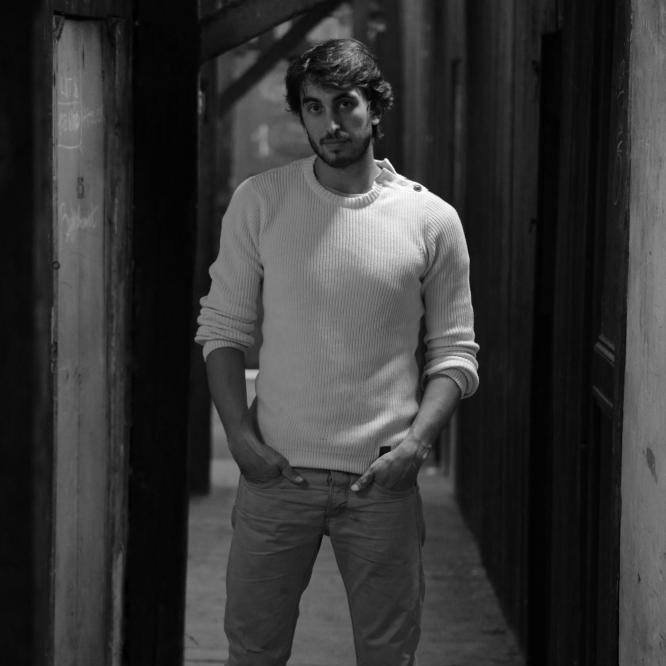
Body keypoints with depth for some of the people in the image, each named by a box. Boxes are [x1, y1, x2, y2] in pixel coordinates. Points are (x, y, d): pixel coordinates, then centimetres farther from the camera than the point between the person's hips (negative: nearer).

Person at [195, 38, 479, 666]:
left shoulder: (432, 219, 0)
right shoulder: (259, 201, 0)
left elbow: (454, 352, 4)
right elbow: (222, 328, 4)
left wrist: (417, 438, -10)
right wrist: (240, 436, -7)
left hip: (382, 480, 0)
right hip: (274, 472, 0)